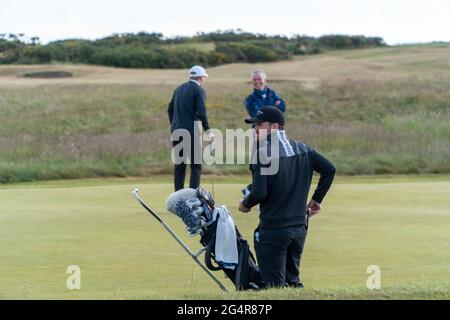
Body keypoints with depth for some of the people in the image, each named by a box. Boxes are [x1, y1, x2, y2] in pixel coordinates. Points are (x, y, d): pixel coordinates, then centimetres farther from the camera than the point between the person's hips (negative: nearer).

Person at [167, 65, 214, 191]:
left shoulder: (179, 89, 15)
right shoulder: (199, 91, -5)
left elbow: (170, 109, 18)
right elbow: (201, 112, -15)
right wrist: (208, 131, -8)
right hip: (191, 131, -6)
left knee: (179, 165, 10)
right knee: (196, 165, -1)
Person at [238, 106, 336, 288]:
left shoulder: (264, 153, -14)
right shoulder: (302, 149, 7)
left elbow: (260, 192, -20)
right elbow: (329, 169, 8)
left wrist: (245, 205, 0)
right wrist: (317, 200, 15)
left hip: (273, 230, -7)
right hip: (300, 228, 7)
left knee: (275, 285, -2)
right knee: (293, 282, 18)